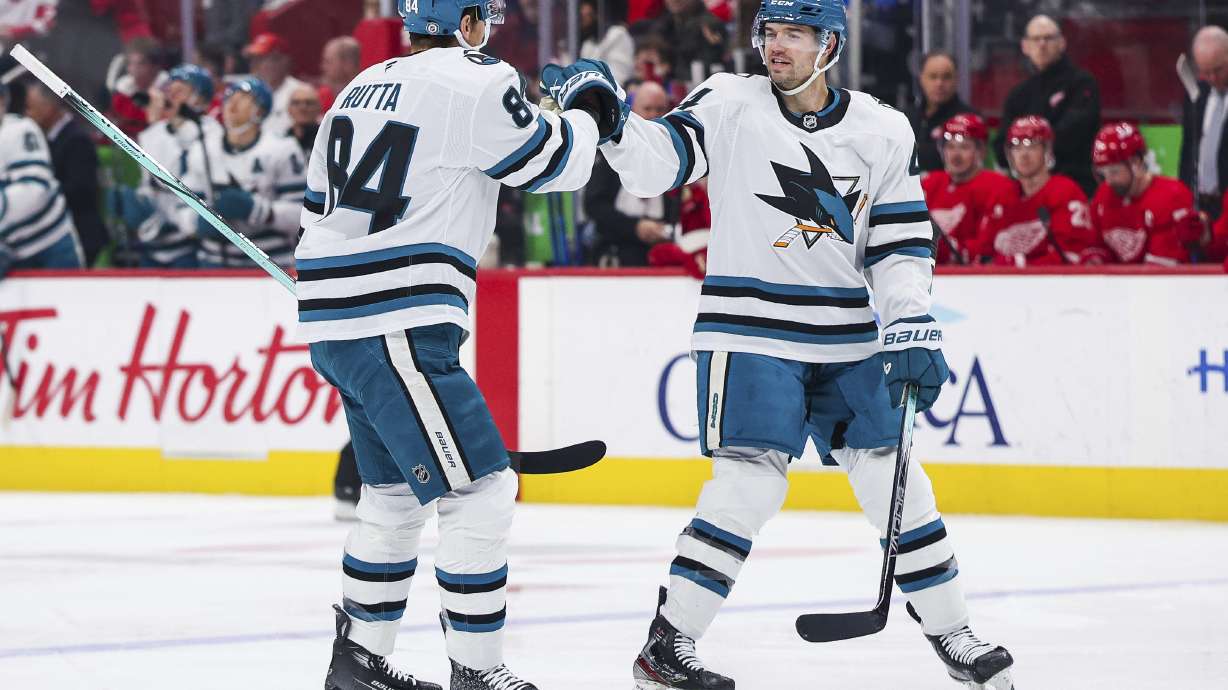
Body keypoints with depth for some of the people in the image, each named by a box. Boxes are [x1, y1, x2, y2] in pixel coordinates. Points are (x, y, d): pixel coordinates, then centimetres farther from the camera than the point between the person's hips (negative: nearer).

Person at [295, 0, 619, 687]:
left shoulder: (363, 89, 17)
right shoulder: (476, 83, -10)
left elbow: (319, 207, 23)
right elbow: (554, 162, -2)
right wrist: (590, 111, 18)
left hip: (336, 326, 9)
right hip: (397, 330, -9)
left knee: (397, 494, 22)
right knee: (481, 491, -6)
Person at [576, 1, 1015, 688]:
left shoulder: (884, 132, 3)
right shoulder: (732, 104, -4)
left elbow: (902, 242, 5)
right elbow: (656, 161, -13)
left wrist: (912, 325, -7)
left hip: (847, 339, 4)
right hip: (749, 328, -4)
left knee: (893, 480, 5)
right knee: (751, 482, -16)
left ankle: (951, 633, 21)